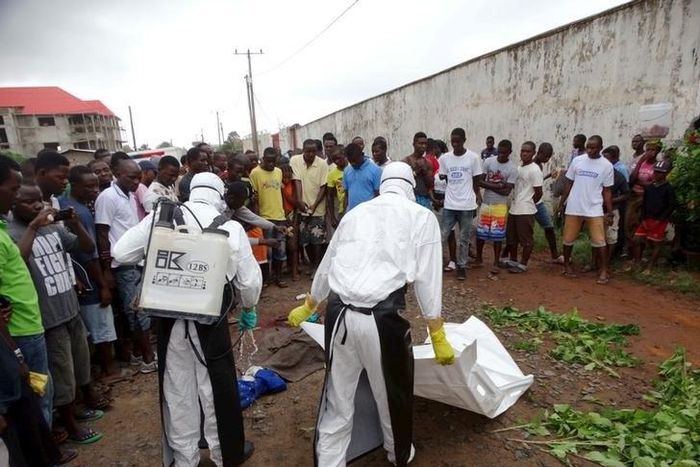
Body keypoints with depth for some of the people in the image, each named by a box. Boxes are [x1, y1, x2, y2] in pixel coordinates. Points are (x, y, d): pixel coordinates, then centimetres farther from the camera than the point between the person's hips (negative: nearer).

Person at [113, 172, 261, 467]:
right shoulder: (230, 227, -8)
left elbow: (121, 254, 2)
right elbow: (249, 279, -2)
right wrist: (249, 309, 16)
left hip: (168, 318, 3)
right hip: (209, 320, -2)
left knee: (176, 392, 19)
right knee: (217, 388, 15)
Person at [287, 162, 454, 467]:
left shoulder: (356, 212, 17)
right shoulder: (422, 216, 6)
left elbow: (327, 265, 23)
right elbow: (427, 280, 1)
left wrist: (307, 308, 37)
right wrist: (438, 337, 7)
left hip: (338, 313, 3)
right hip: (382, 317, -3)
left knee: (337, 399, 18)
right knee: (393, 393, 22)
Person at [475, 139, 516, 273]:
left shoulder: (512, 169, -10)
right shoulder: (488, 161, -4)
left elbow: (506, 191, -14)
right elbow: (480, 182, -8)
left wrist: (489, 186, -13)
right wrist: (497, 185, -17)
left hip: (500, 206, -2)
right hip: (485, 203, 2)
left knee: (498, 235, 1)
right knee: (480, 232, 8)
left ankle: (496, 263, 12)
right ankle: (478, 258, 26)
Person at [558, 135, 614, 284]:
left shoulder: (607, 166, -2)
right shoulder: (577, 160, 1)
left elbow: (607, 190, 2)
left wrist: (610, 212, -1)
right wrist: (561, 203, 7)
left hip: (594, 209, -2)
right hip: (573, 208, 2)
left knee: (599, 241, -2)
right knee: (568, 239, 9)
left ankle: (604, 271, 9)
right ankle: (567, 265, 27)